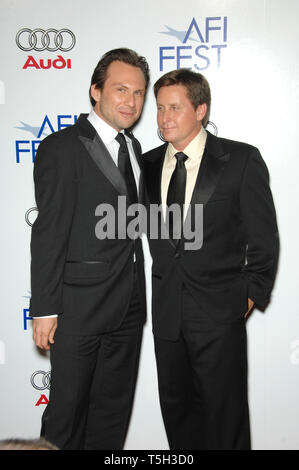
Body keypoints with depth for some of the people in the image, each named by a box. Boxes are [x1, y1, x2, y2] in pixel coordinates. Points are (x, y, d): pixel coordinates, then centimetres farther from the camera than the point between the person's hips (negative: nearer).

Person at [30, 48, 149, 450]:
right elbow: (48, 233, -13)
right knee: (68, 406, 8)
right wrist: (45, 310, -14)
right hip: (80, 304, -7)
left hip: (129, 305, 7)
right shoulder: (61, 148, -11)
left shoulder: (133, 147, 12)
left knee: (114, 405, 18)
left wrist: (136, 289, 12)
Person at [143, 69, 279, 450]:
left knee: (223, 410, 8)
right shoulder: (149, 163, 6)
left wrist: (252, 295, -4)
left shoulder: (241, 160, -7)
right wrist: (165, 284, 7)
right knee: (175, 404, 17)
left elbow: (263, 236, -4)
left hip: (219, 310, -4)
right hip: (166, 311, 5)